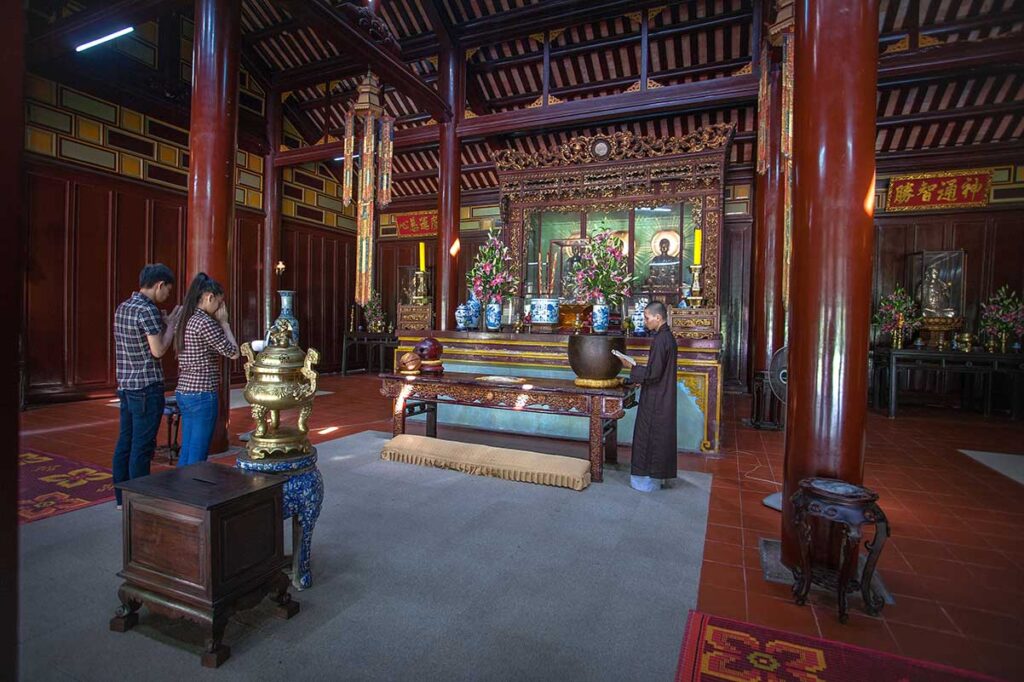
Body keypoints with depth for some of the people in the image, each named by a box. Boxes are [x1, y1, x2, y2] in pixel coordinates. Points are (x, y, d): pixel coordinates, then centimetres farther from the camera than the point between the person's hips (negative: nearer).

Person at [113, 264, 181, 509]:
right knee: (142, 446, -1)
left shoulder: (123, 308, 12)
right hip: (147, 387, -9)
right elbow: (158, 350, -16)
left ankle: (122, 496, 25)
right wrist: (172, 323, -5)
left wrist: (167, 321, 13)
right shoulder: (147, 310, -16)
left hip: (126, 385, 9)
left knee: (125, 442, 15)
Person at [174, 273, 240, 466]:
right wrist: (224, 322, -2)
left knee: (186, 451, 17)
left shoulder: (186, 320, 11)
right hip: (202, 394, -9)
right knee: (197, 457, 2)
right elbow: (233, 352, -11)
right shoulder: (205, 322, -16)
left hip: (183, 392, 9)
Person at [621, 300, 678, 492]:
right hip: (663, 397, 10)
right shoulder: (668, 336, 9)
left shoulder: (659, 340, -21)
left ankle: (650, 479, 13)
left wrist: (632, 368, -11)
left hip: (656, 399, -9)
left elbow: (653, 373, -23)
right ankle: (661, 475, 28)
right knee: (661, 436, 17)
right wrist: (639, 370, 12)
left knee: (651, 436, 2)